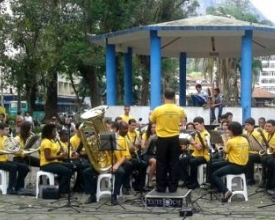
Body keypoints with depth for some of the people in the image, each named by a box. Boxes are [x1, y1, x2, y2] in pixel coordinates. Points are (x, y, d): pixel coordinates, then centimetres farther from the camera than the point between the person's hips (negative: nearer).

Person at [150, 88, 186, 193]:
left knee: (161, 164, 7)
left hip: (162, 139, -2)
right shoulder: (179, 110, -5)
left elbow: (151, 121, 7)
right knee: (173, 163, 9)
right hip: (174, 139, 2)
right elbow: (183, 118, 17)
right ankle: (173, 187, 12)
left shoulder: (158, 110, -11)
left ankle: (161, 187, 10)